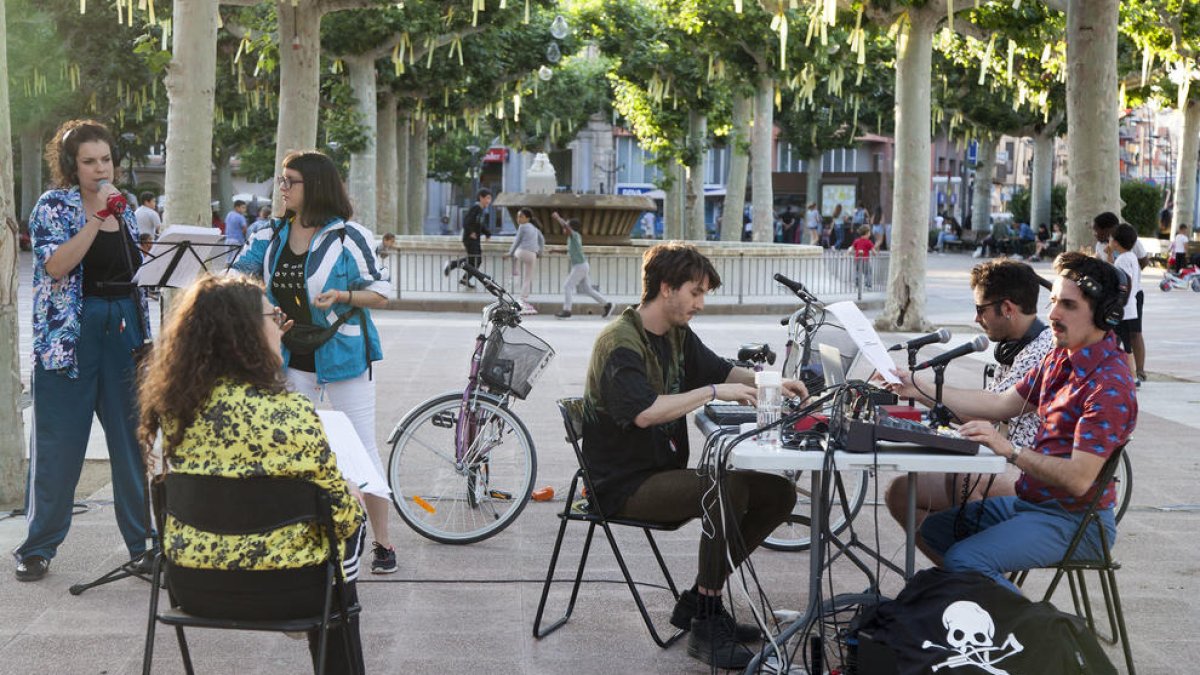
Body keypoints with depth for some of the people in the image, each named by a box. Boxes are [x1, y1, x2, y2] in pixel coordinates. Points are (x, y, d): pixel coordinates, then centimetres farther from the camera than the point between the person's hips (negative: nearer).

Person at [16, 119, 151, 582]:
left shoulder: (124, 209, 13)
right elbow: (56, 267, -18)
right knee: (58, 445, 0)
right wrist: (97, 219, -22)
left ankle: (143, 543, 15)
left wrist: (146, 335, 14)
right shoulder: (54, 206, -4)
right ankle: (38, 548, 12)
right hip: (70, 335, -5)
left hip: (124, 333, 5)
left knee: (133, 440, 6)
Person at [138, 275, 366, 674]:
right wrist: (356, 505, 9)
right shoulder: (286, 413, -20)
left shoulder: (176, 402, -3)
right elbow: (338, 509, -14)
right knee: (349, 532, 24)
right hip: (271, 591, -6)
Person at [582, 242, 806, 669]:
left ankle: (696, 602, 3)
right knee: (728, 488, -31)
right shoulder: (620, 343, -18)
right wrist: (715, 392, -28)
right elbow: (645, 412, -33)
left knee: (779, 493, -3)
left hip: (666, 471, 9)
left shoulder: (676, 334, 10)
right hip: (626, 486, -9)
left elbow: (720, 370, 24)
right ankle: (706, 627, -20)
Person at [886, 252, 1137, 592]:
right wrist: (919, 389, 10)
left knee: (964, 560, -26)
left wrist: (1010, 450, -34)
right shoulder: (1061, 358, 8)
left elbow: (1078, 479, -27)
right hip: (1030, 501, 10)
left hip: (1072, 520, -10)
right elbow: (1002, 404, 16)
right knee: (932, 529, 13)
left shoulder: (1110, 385, -22)